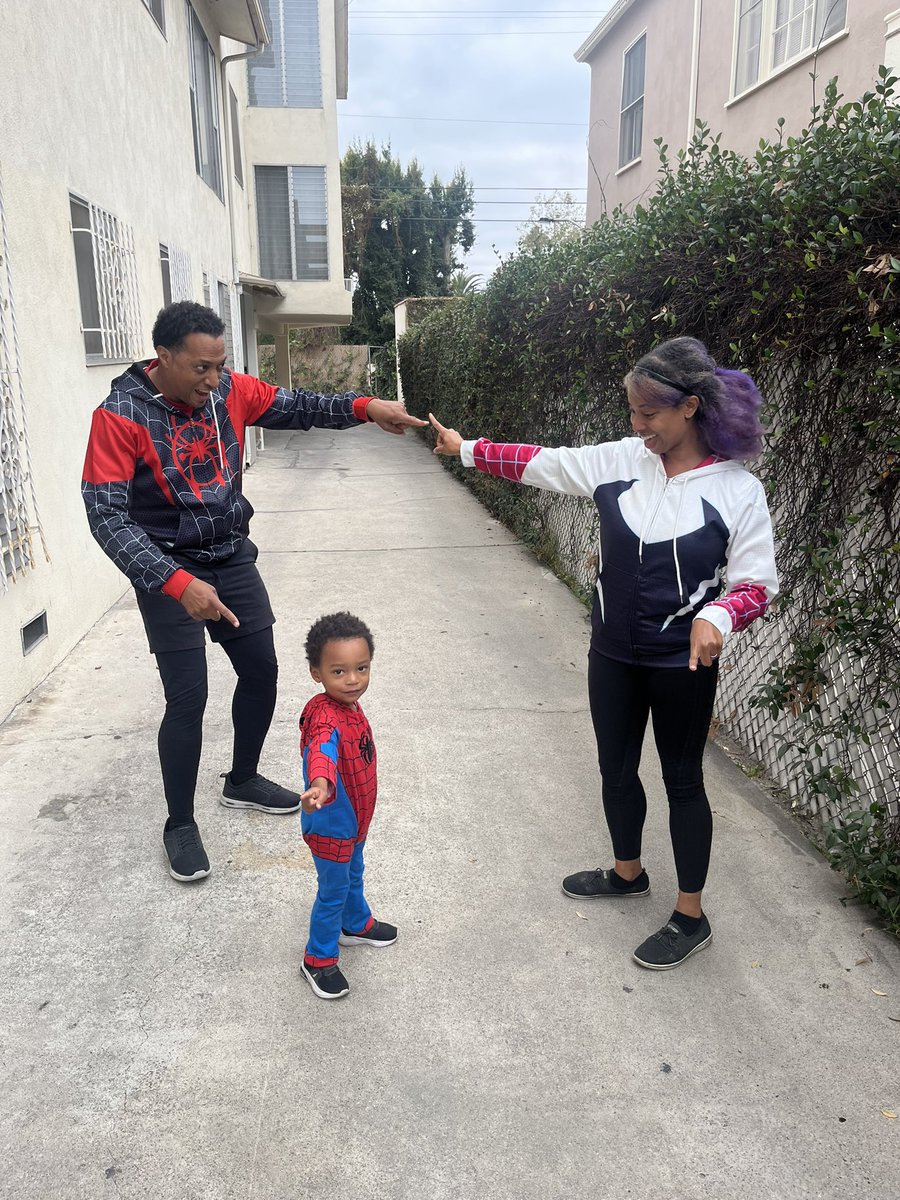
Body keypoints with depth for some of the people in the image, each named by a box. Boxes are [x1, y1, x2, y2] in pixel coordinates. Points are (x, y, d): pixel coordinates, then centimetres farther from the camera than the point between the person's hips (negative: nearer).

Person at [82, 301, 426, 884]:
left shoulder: (228, 390, -5)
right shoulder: (121, 416, -20)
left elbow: (296, 406, -6)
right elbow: (107, 515, -25)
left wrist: (363, 406, -26)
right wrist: (178, 582, -35)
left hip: (232, 558, 6)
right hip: (168, 574, -5)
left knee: (261, 670, 12)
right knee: (188, 698, -5)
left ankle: (243, 780, 36)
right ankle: (180, 824, 16)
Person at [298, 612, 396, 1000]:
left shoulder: (349, 705, -5)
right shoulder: (326, 718, -34)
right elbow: (322, 750, -56)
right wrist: (320, 785, -76)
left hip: (354, 819, 9)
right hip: (330, 826, -9)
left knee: (353, 875, 30)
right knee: (333, 891, 11)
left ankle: (357, 925, 55)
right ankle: (318, 960, 32)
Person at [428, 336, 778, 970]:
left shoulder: (737, 489, -14)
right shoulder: (622, 459, -4)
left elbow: (758, 582, -11)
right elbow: (543, 462, 3)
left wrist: (718, 615, -31)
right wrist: (468, 449, 5)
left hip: (683, 662, -5)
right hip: (613, 653, 5)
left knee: (682, 779, 9)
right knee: (616, 767, 19)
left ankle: (691, 918, 28)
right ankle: (628, 872, 45)